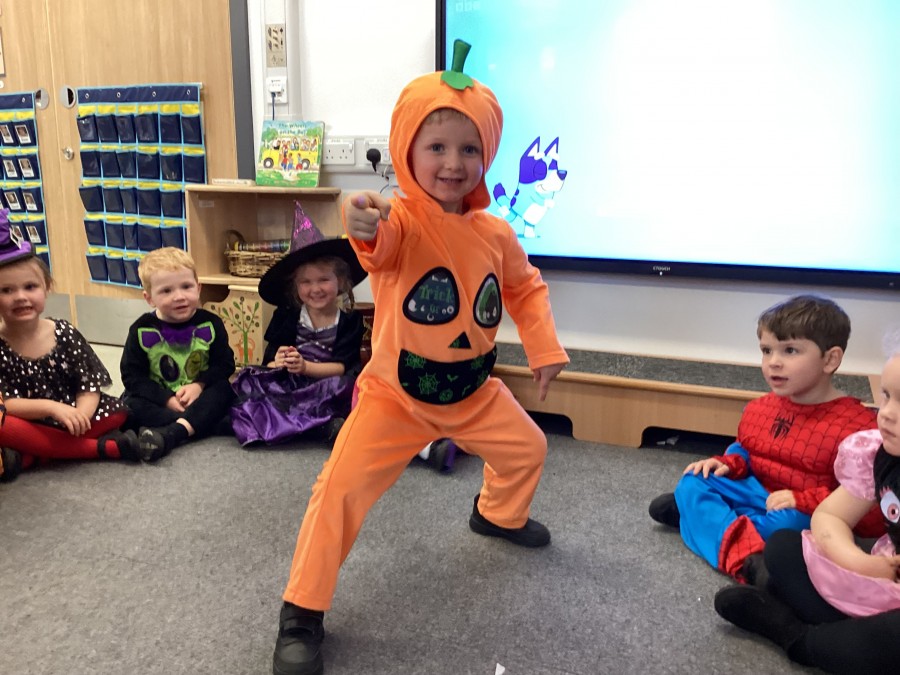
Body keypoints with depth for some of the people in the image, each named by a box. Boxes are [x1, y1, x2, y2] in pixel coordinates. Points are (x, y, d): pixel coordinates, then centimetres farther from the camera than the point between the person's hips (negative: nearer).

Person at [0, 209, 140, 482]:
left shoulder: (64, 333, -3)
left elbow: (90, 384, -5)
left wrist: (80, 416, -25)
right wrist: (51, 407, -30)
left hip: (69, 419, 3)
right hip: (28, 425, -2)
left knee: (118, 410, -18)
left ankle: (29, 458, -21)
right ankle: (102, 447, -23)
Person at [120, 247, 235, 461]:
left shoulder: (210, 324, -6)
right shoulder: (142, 330, -8)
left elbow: (224, 364, -5)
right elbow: (132, 375, -9)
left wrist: (199, 385, -23)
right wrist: (167, 399, -21)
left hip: (200, 396, 0)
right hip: (160, 399, 0)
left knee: (224, 389, -28)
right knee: (129, 404, -26)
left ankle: (173, 432, -44)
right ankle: (194, 425, -33)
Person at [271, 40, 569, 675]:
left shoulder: (495, 233, -6)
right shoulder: (399, 218, -24)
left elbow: (525, 287, 11)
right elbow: (381, 245, -49)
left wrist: (546, 348, 2)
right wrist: (366, 227, -72)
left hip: (475, 391, 6)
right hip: (395, 392, -5)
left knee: (527, 448, 20)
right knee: (342, 488, -15)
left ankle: (499, 515, 54)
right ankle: (302, 612, 7)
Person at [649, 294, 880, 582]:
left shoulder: (859, 425, -19)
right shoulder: (759, 408, 3)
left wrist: (804, 501, -29)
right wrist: (727, 463, -2)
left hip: (808, 514, -6)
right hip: (756, 491, 7)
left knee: (789, 521, -39)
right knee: (692, 481, -11)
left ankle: (704, 515, -22)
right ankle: (743, 554, -30)